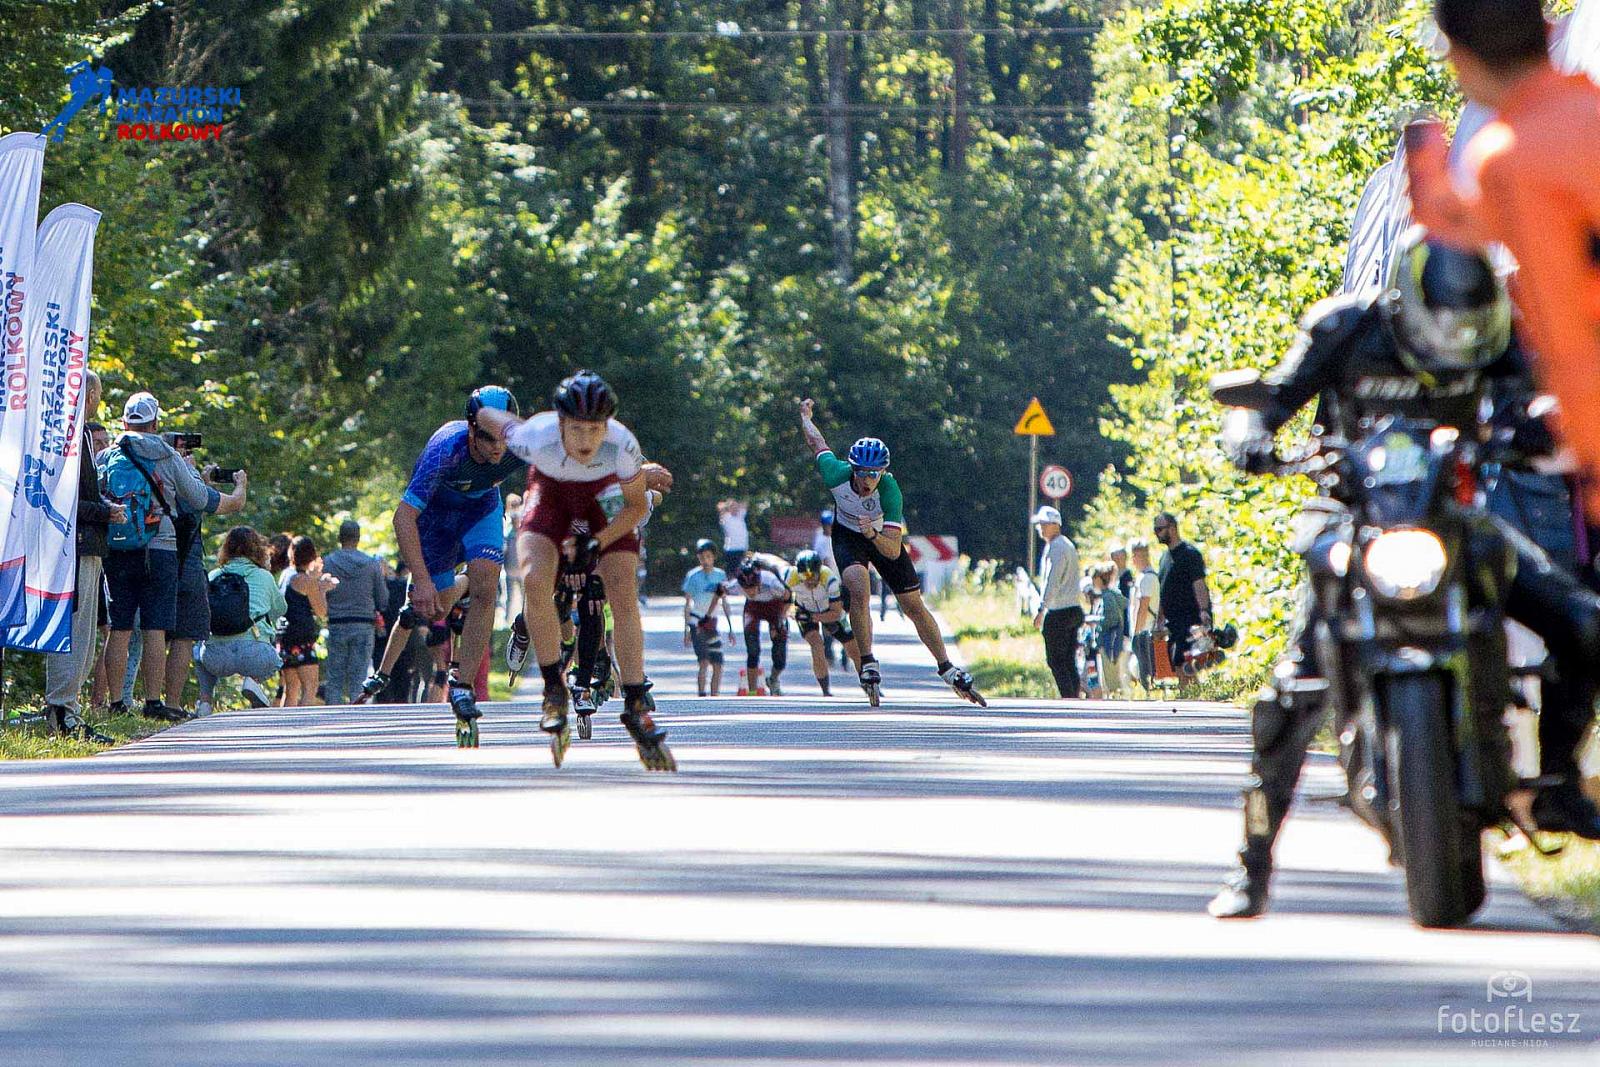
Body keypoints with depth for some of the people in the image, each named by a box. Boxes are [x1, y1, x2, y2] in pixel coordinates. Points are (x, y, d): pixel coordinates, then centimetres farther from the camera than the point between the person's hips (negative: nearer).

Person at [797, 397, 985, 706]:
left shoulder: (890, 490, -37)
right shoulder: (836, 475, -33)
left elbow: (894, 550, -38)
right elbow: (817, 442, -10)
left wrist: (873, 535, -58)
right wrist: (805, 413, 10)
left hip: (883, 537, 0)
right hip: (848, 537, 0)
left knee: (915, 607, 3)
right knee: (860, 591, -28)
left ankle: (947, 670, 18)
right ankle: (868, 663, -15)